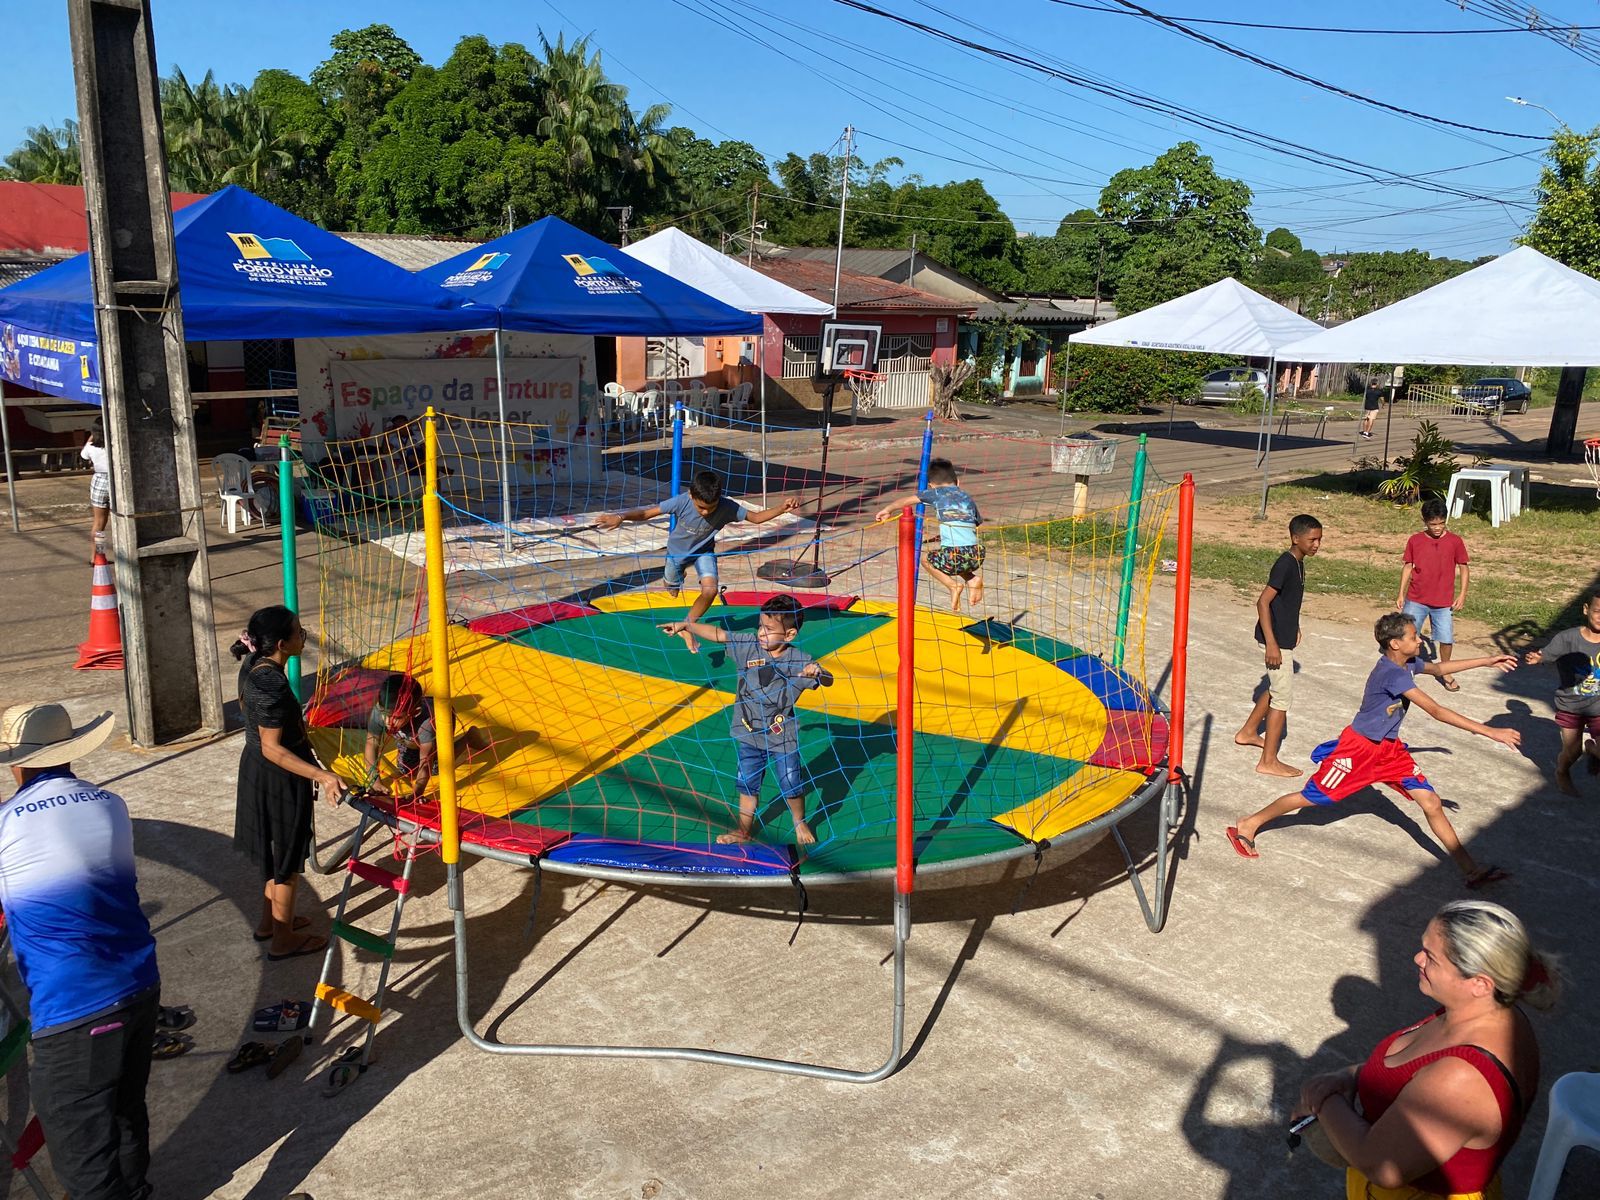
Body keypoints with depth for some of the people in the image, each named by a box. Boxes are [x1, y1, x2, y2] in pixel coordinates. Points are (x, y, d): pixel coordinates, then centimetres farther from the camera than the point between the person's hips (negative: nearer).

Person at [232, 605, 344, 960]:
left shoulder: (252, 665, -4)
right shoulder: (273, 687, -32)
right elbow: (273, 749, -28)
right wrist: (322, 775, -34)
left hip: (255, 771, 9)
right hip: (279, 780, -9)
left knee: (275, 851, 26)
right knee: (288, 859, 9)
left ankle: (269, 920, 42)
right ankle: (283, 939, 24)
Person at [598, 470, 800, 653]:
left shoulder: (727, 508, -35)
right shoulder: (681, 502, -39)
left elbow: (756, 517, -25)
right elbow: (647, 513, -34)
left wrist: (783, 508, -41)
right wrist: (620, 517, -51)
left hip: (704, 551, 0)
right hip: (677, 551, 0)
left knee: (710, 590, -23)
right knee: (673, 591, 24)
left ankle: (687, 625, 5)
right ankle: (673, 577, 66)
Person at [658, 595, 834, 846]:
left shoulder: (799, 660, -19)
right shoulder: (748, 645, -10)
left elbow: (828, 681, -19)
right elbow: (718, 634, -5)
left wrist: (818, 673, -42)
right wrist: (685, 625, -9)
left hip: (782, 738, -3)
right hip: (748, 734, 3)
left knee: (791, 786, 9)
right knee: (747, 785, 16)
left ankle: (800, 824, 37)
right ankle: (744, 830, 34)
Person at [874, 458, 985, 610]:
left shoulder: (936, 492, 14)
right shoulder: (968, 498, 24)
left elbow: (906, 501, 23)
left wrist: (887, 510, 40)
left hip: (952, 555, -5)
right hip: (976, 555, 5)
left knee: (926, 558, 26)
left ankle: (953, 585, 7)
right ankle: (974, 579, 13)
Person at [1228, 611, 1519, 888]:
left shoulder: (1408, 664, -1)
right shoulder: (1392, 673, -29)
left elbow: (1438, 668, 22)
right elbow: (1436, 711, -31)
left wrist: (1487, 661, 18)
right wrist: (1490, 732, -29)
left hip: (1390, 748, 8)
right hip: (1358, 748, -8)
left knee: (1431, 802, 1)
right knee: (1312, 796, 0)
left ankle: (1471, 870, 7)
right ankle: (1248, 825, 14)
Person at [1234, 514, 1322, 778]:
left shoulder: (1298, 562, 8)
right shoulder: (1286, 564, -21)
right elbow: (1263, 601, -25)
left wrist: (1293, 627, 28)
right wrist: (1271, 644, -27)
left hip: (1283, 638, 10)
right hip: (1276, 641, -10)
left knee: (1276, 689, 23)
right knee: (1282, 696, -4)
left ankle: (1248, 732, 40)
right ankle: (1269, 761, 2)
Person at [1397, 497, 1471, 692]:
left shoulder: (1455, 541, -5)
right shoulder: (1414, 540, -3)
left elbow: (1463, 568, 2)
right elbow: (1407, 567, 4)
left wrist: (1462, 594, -4)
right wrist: (1401, 594, 2)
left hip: (1444, 602, 0)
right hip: (1415, 600, 0)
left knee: (1446, 639, 1)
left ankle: (1445, 672, 23)